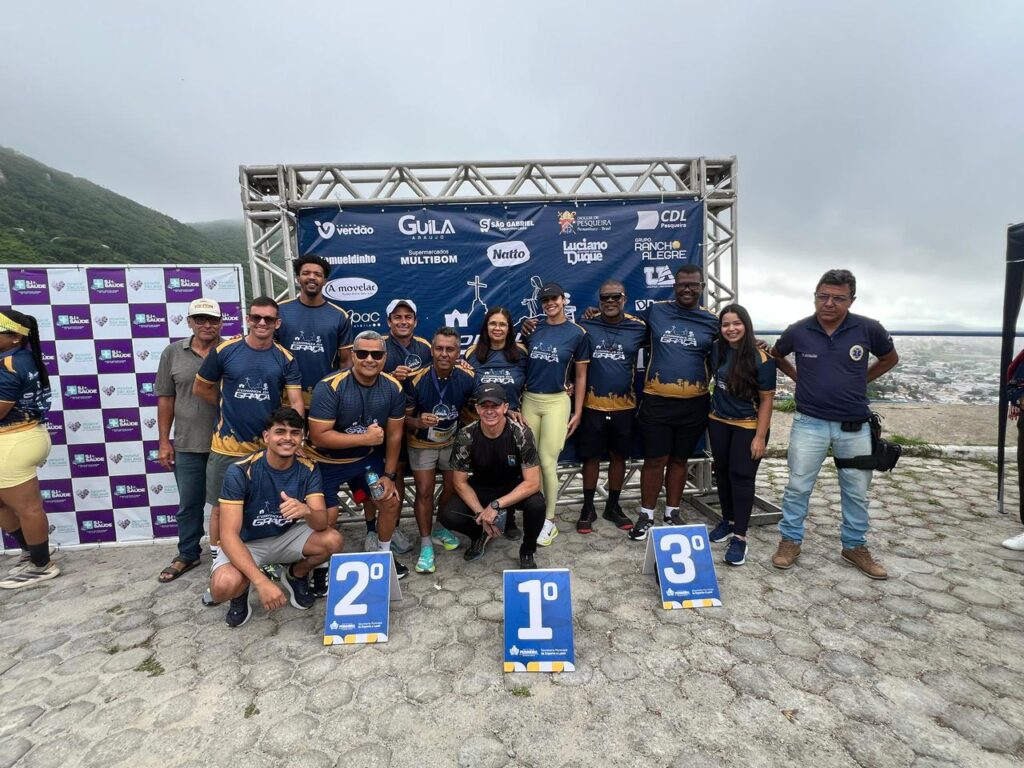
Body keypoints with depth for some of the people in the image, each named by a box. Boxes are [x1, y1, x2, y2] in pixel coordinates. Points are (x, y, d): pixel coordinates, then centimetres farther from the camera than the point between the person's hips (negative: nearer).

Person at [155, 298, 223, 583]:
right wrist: (164, 441, 4)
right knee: (189, 504, 15)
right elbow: (166, 399, 6)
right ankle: (187, 555, 33)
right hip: (187, 445, 2)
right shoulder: (173, 352, 3)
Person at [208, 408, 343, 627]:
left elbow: (322, 523, -21)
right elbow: (229, 535, -28)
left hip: (286, 537, 3)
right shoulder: (240, 471, -25)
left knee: (333, 540, -24)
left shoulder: (308, 469, -15)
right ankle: (241, 593, 6)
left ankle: (295, 576, 9)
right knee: (223, 586, -34)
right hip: (246, 542, -3)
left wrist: (306, 511, -46)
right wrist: (261, 582, -39)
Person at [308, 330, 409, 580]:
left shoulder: (393, 388, -13)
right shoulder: (329, 387, -27)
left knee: (390, 502, 6)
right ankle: (320, 568, 18)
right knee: (327, 516, -12)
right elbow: (319, 436, -29)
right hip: (326, 461, -4)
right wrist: (365, 438, -29)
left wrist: (389, 475, -3)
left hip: (367, 458, 5)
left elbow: (394, 435, -5)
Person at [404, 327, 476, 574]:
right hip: (422, 444, -2)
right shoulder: (415, 380, -23)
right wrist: (418, 422, -35)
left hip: (454, 442, 3)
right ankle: (426, 545, 11)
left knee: (452, 488, 9)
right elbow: (404, 417, -14)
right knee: (424, 491, -5)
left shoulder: (467, 379, -17)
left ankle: (439, 529, 36)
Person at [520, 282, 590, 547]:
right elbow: (521, 363, 12)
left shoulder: (577, 334, -1)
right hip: (529, 400, 3)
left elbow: (581, 376, 2)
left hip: (557, 401, -3)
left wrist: (578, 412, -1)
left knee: (547, 462, -2)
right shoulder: (532, 328, 7)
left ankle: (550, 520, 13)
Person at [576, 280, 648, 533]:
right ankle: (588, 508, 25)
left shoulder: (638, 327, -1)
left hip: (625, 406, 2)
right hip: (592, 405, -1)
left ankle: (613, 506, 30)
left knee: (619, 457, 13)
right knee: (591, 457, 9)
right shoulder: (586, 327, -3)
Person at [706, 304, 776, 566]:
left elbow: (767, 399, -14)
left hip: (748, 426, -5)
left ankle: (740, 536, 6)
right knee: (722, 471, 14)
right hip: (718, 421, 5)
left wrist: (760, 436, -16)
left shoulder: (761, 359, -17)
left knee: (741, 476, -2)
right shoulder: (716, 350, -3)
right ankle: (728, 520, 32)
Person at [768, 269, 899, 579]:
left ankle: (855, 545, 31)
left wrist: (859, 381, 6)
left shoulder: (868, 329, -6)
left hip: (855, 426, 1)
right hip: (810, 423, -1)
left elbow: (890, 358, 13)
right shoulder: (798, 331, -6)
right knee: (798, 486, 4)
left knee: (857, 491, 13)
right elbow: (776, 356, 15)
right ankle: (790, 540, 20)